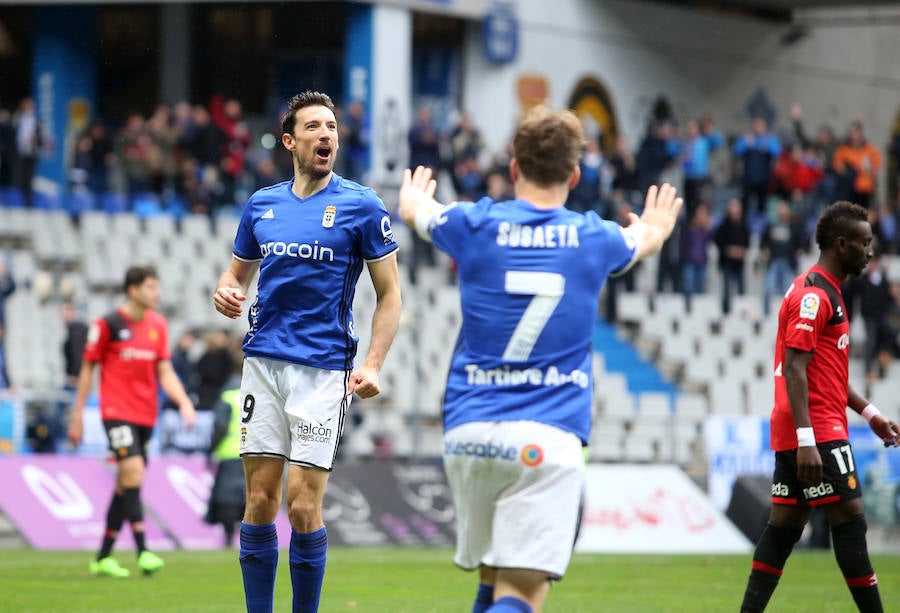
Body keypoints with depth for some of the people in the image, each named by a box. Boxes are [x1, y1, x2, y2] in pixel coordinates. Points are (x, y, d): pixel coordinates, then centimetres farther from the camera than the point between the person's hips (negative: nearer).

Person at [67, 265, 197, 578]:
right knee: (133, 473, -20)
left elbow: (165, 372, 12)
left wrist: (184, 402, -5)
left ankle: (103, 557, 15)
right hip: (118, 410, -6)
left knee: (125, 484, 8)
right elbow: (88, 368, 0)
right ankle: (142, 552, -23)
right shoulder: (107, 324, -6)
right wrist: (77, 415, 0)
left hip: (146, 414, 6)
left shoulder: (158, 325, 10)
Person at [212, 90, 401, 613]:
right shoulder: (262, 204, 11)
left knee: (303, 506, -8)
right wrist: (227, 292, -1)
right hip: (263, 362, 4)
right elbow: (238, 272, 23)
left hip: (323, 369, -4)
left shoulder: (361, 205, -1)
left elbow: (390, 293, 0)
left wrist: (373, 365, -11)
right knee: (260, 501, 2)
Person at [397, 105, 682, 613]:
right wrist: (657, 224, 57)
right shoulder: (595, 238, 6)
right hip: (548, 436, -2)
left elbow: (414, 209, 29)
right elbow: (646, 240, 33)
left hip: (470, 432, 2)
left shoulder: (476, 225, 4)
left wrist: (415, 195, 54)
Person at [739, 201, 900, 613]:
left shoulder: (826, 292, 20)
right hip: (818, 432, -10)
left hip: (801, 436, 10)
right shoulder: (813, 294, -13)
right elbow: (794, 368, -20)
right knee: (850, 520, -8)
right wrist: (806, 440, -25)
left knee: (785, 526, 8)